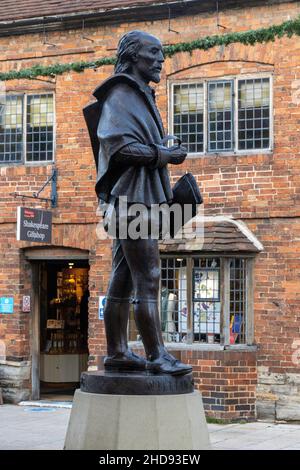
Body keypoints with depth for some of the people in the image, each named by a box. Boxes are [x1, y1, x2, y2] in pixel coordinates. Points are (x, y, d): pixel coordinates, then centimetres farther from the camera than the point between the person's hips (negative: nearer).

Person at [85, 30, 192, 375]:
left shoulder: (138, 97, 23)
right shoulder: (121, 95, -7)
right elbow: (117, 145, -19)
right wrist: (163, 155, -15)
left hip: (139, 198, 10)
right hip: (131, 197, -10)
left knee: (123, 279, 8)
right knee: (147, 278, -12)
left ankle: (116, 353, 9)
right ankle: (156, 356, -12)